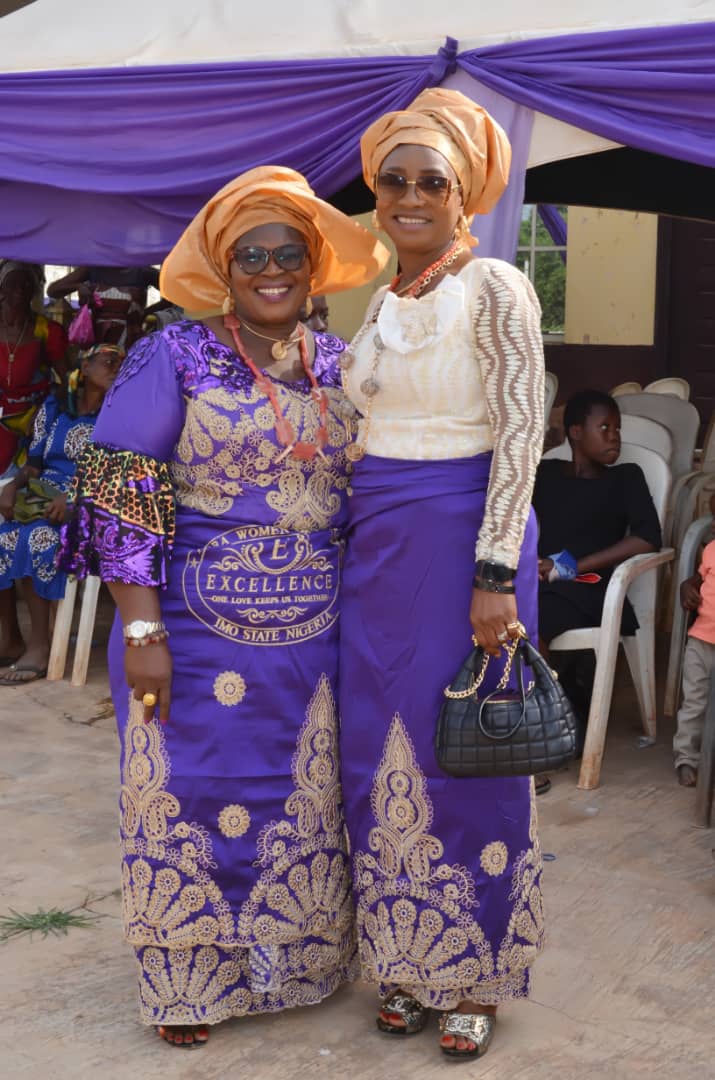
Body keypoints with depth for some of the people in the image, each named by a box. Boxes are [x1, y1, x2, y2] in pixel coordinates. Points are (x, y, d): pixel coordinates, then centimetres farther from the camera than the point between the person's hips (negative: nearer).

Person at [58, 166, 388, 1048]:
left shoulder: (339, 366, 8)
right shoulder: (173, 359, -6)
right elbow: (121, 496, -10)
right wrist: (141, 628, -16)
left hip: (314, 634, 4)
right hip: (200, 629, -4)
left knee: (304, 799, 12)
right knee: (195, 797, 5)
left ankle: (293, 959, 32)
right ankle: (187, 980, 22)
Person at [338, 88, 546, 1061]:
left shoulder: (494, 289, -9)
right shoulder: (382, 303, 13)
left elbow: (520, 433, -14)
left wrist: (494, 575, -20)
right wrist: (355, 542, 14)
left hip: (462, 534, -7)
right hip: (376, 544, 7)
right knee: (381, 753, 11)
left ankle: (476, 973, 19)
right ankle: (407, 959, 26)